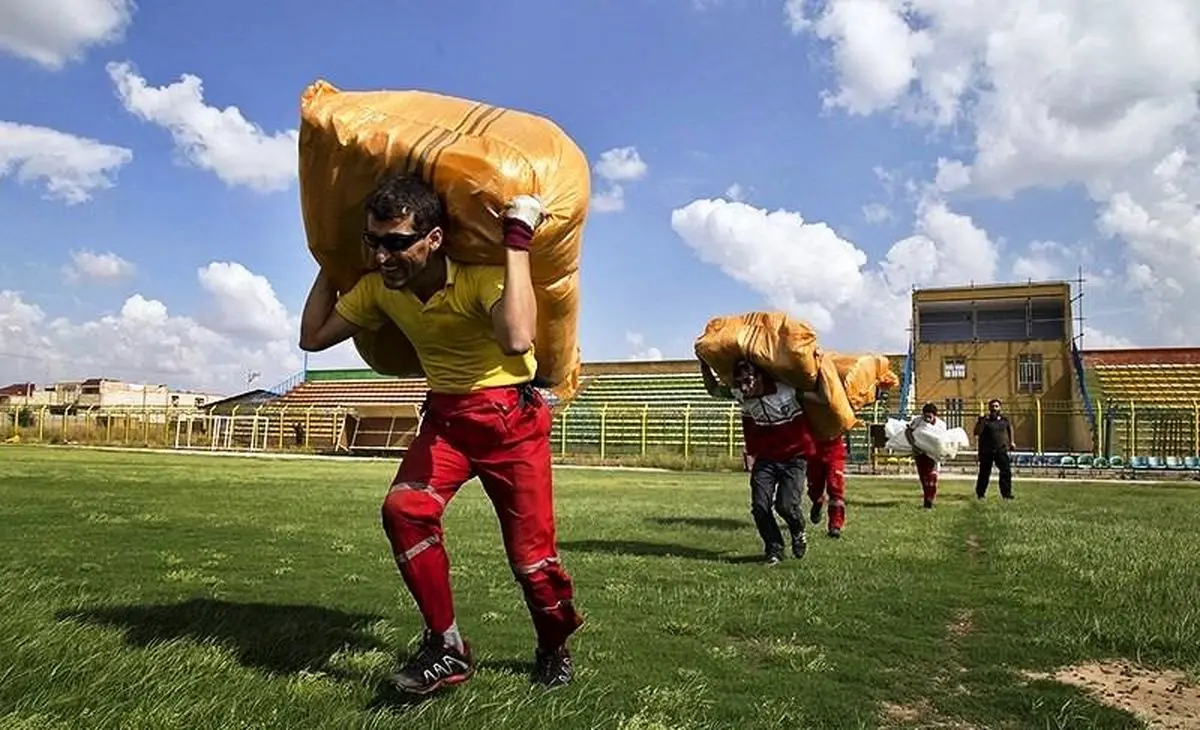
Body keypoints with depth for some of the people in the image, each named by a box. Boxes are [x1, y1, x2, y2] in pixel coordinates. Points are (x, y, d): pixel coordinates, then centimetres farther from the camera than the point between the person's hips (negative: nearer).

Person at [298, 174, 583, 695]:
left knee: (531, 554, -1)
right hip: (444, 416, 5)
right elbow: (313, 337, 7)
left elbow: (517, 339, -45)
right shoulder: (378, 287, -4)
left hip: (511, 417, -4)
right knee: (404, 507, -22)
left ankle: (555, 650, 30)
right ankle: (446, 649, -5)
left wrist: (517, 241, -39)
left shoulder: (481, 276, -24)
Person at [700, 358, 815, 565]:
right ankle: (774, 550, 16)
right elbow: (713, 390, 8)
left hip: (793, 458, -4)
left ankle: (799, 533, 20)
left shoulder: (788, 389, -20)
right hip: (764, 460, 4)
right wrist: (704, 364, -1)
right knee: (759, 507, -7)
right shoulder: (741, 395, -7)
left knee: (785, 505, -15)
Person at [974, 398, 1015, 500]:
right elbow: (977, 432, -17)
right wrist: (983, 420, -24)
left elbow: (1010, 428, 26)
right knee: (984, 472, 5)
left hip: (1001, 450, 2)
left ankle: (1006, 493, -2)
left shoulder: (1004, 419, 6)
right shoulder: (984, 420, -5)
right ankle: (980, 493, 20)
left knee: (1006, 470, -9)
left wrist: (1011, 442, 20)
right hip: (986, 451, -2)